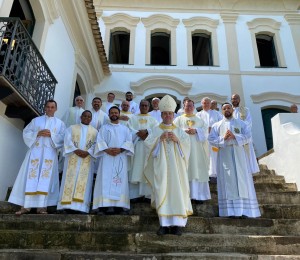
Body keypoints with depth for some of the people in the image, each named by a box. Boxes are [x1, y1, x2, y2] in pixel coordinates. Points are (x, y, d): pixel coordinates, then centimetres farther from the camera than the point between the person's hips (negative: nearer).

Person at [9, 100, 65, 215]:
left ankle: (41, 206, -5)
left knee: (46, 178, -6)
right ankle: (26, 206, -3)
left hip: (50, 153, 0)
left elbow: (63, 138, 2)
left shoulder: (60, 123, 13)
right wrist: (37, 133, -8)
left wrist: (51, 135, -11)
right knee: (31, 177, -6)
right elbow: (26, 133, 8)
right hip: (35, 151, 1)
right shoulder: (36, 120, 15)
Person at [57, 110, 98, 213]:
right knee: (70, 180, -4)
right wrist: (76, 150, -15)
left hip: (87, 160, 0)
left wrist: (87, 152, -14)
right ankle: (67, 204, -4)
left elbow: (96, 144, 3)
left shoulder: (94, 131, 15)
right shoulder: (72, 128, 14)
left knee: (84, 181, -5)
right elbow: (68, 141, 0)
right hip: (73, 158, 0)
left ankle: (80, 205, -6)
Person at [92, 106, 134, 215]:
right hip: (107, 157, -1)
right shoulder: (104, 128, 16)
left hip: (121, 158, 1)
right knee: (106, 180, -7)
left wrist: (120, 149, -14)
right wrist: (107, 150, -15)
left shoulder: (125, 129, 17)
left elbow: (129, 142, 4)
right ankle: (105, 205, -9)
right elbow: (100, 141, 3)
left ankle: (120, 205, -3)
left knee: (121, 180, -4)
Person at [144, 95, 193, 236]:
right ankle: (164, 223, 2)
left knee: (177, 191, -5)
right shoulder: (156, 130, 10)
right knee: (162, 192, -4)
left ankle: (177, 223, 1)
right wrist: (160, 138, -13)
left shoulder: (179, 131, 14)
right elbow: (147, 143, -1)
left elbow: (188, 143, 3)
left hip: (176, 166, 1)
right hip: (161, 166, -1)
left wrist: (177, 140, -12)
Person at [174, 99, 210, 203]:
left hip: (197, 149, 2)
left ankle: (198, 194, 5)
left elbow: (205, 130, 5)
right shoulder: (179, 119, 12)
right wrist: (185, 131, -15)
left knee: (198, 170, -1)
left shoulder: (200, 120, 17)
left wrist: (196, 131, -12)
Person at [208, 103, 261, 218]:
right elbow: (211, 139, 1)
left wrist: (234, 136, -15)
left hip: (239, 155, 1)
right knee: (228, 181, -2)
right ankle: (230, 210, 0)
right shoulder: (217, 125, 11)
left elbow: (248, 136, 0)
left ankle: (244, 209, 4)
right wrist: (223, 138, -14)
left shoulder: (241, 123, 13)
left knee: (242, 180, -2)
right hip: (224, 156, -1)